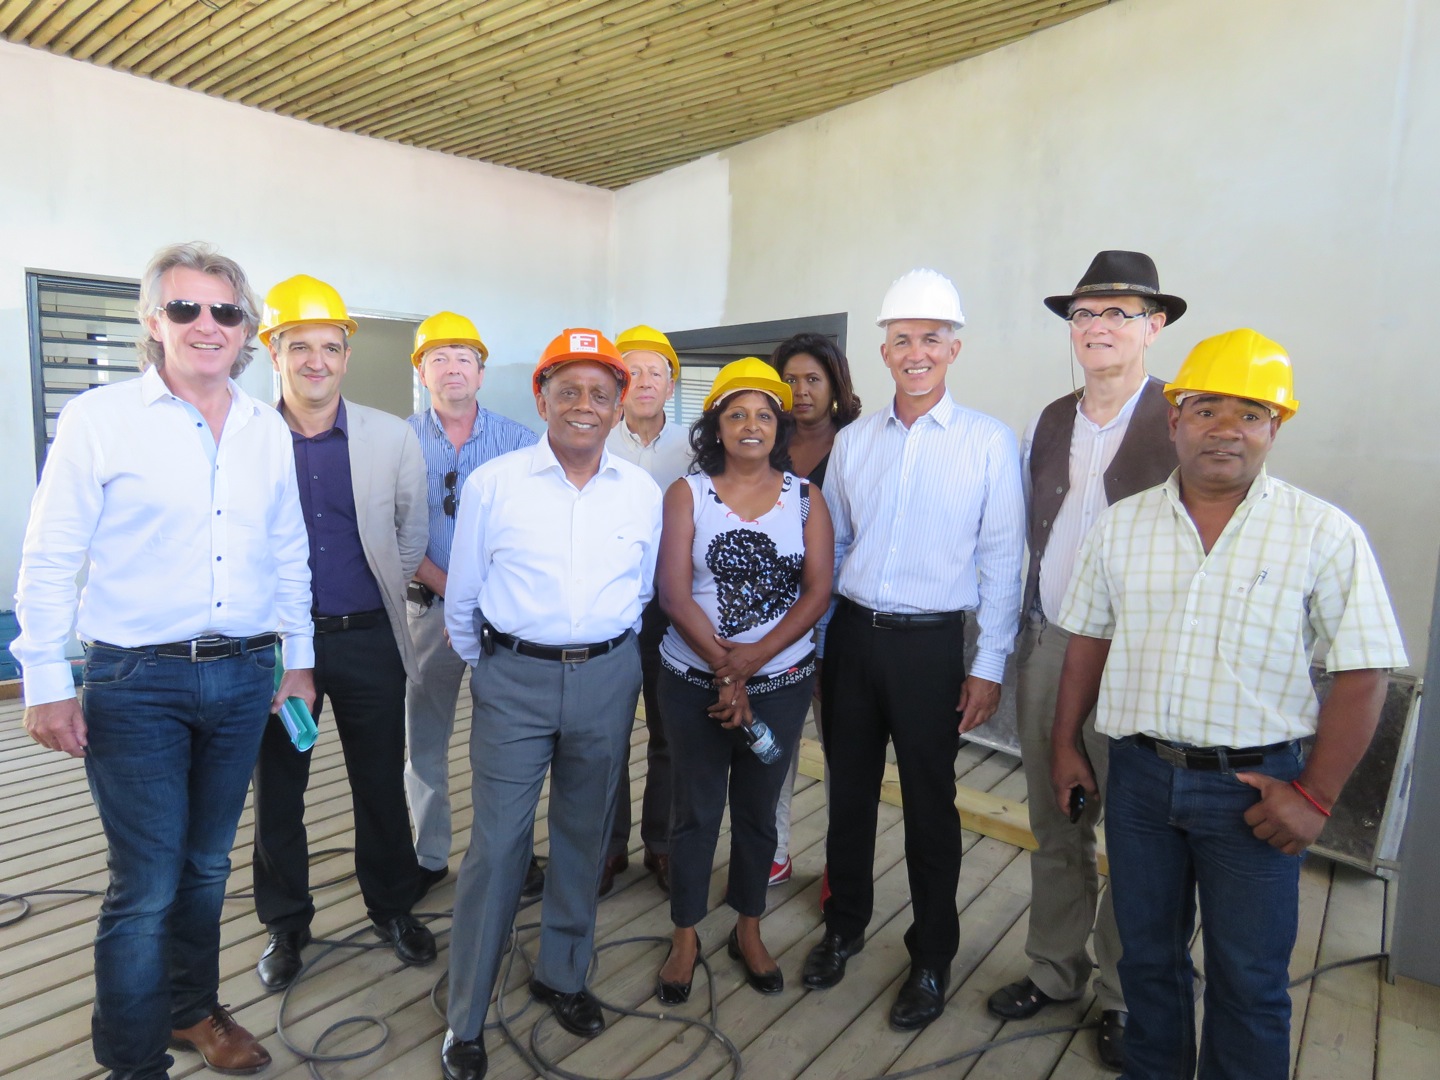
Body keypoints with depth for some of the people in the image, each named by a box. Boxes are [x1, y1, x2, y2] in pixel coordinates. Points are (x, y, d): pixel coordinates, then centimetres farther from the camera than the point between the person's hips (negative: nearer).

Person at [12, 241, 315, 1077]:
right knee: (145, 887, 2)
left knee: (206, 866, 18)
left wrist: (297, 658, 12)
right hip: (137, 684, -4)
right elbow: (50, 560, -4)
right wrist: (46, 683, -7)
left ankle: (193, 1010, 40)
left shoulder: (268, 430, 6)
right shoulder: (99, 419, -5)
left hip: (243, 678, 4)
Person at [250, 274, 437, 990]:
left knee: (382, 785, 12)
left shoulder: (392, 438, -2)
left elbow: (412, 533, 9)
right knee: (277, 790, 13)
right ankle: (285, 923, 34)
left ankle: (393, 906, 34)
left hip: (368, 639, 1)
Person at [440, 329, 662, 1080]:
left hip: (607, 680, 3)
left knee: (584, 836, 16)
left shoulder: (644, 492, 1)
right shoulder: (492, 483, -4)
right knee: (496, 845, 2)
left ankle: (562, 976, 38)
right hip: (513, 679, -2)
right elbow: (462, 598, 5)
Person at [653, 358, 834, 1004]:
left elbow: (817, 593, -7)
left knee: (758, 811, 15)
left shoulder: (806, 498, 1)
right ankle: (685, 937, 32)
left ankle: (748, 931, 37)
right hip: (694, 681, -1)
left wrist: (750, 662, -16)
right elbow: (673, 593, -10)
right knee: (696, 811, 11)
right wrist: (725, 669, -16)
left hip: (781, 681, 1)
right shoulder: (687, 494, -3)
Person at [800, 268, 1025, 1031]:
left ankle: (931, 959, 31)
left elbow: (1002, 561, -4)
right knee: (849, 790, 15)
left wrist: (989, 667, -7)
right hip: (851, 634, 3)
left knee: (930, 805, 10)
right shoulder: (853, 440, 6)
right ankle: (844, 925, 38)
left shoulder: (988, 442, -4)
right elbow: (830, 545, 11)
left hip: (931, 644, -3)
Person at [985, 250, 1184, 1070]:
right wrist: (1024, 635, 10)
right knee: (1056, 830, 18)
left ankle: (1123, 998, 33)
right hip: (1047, 648, 5)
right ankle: (1054, 971, 37)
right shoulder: (1048, 424, 9)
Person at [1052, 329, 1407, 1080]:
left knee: (1249, 980, 13)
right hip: (1139, 775, 3)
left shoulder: (1324, 534, -9)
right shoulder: (1120, 525, 1)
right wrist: (1065, 744, 8)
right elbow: (1088, 640, 7)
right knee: (1146, 955, 20)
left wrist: (1315, 796, -10)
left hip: (1254, 785, -2)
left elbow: (1361, 675, -7)